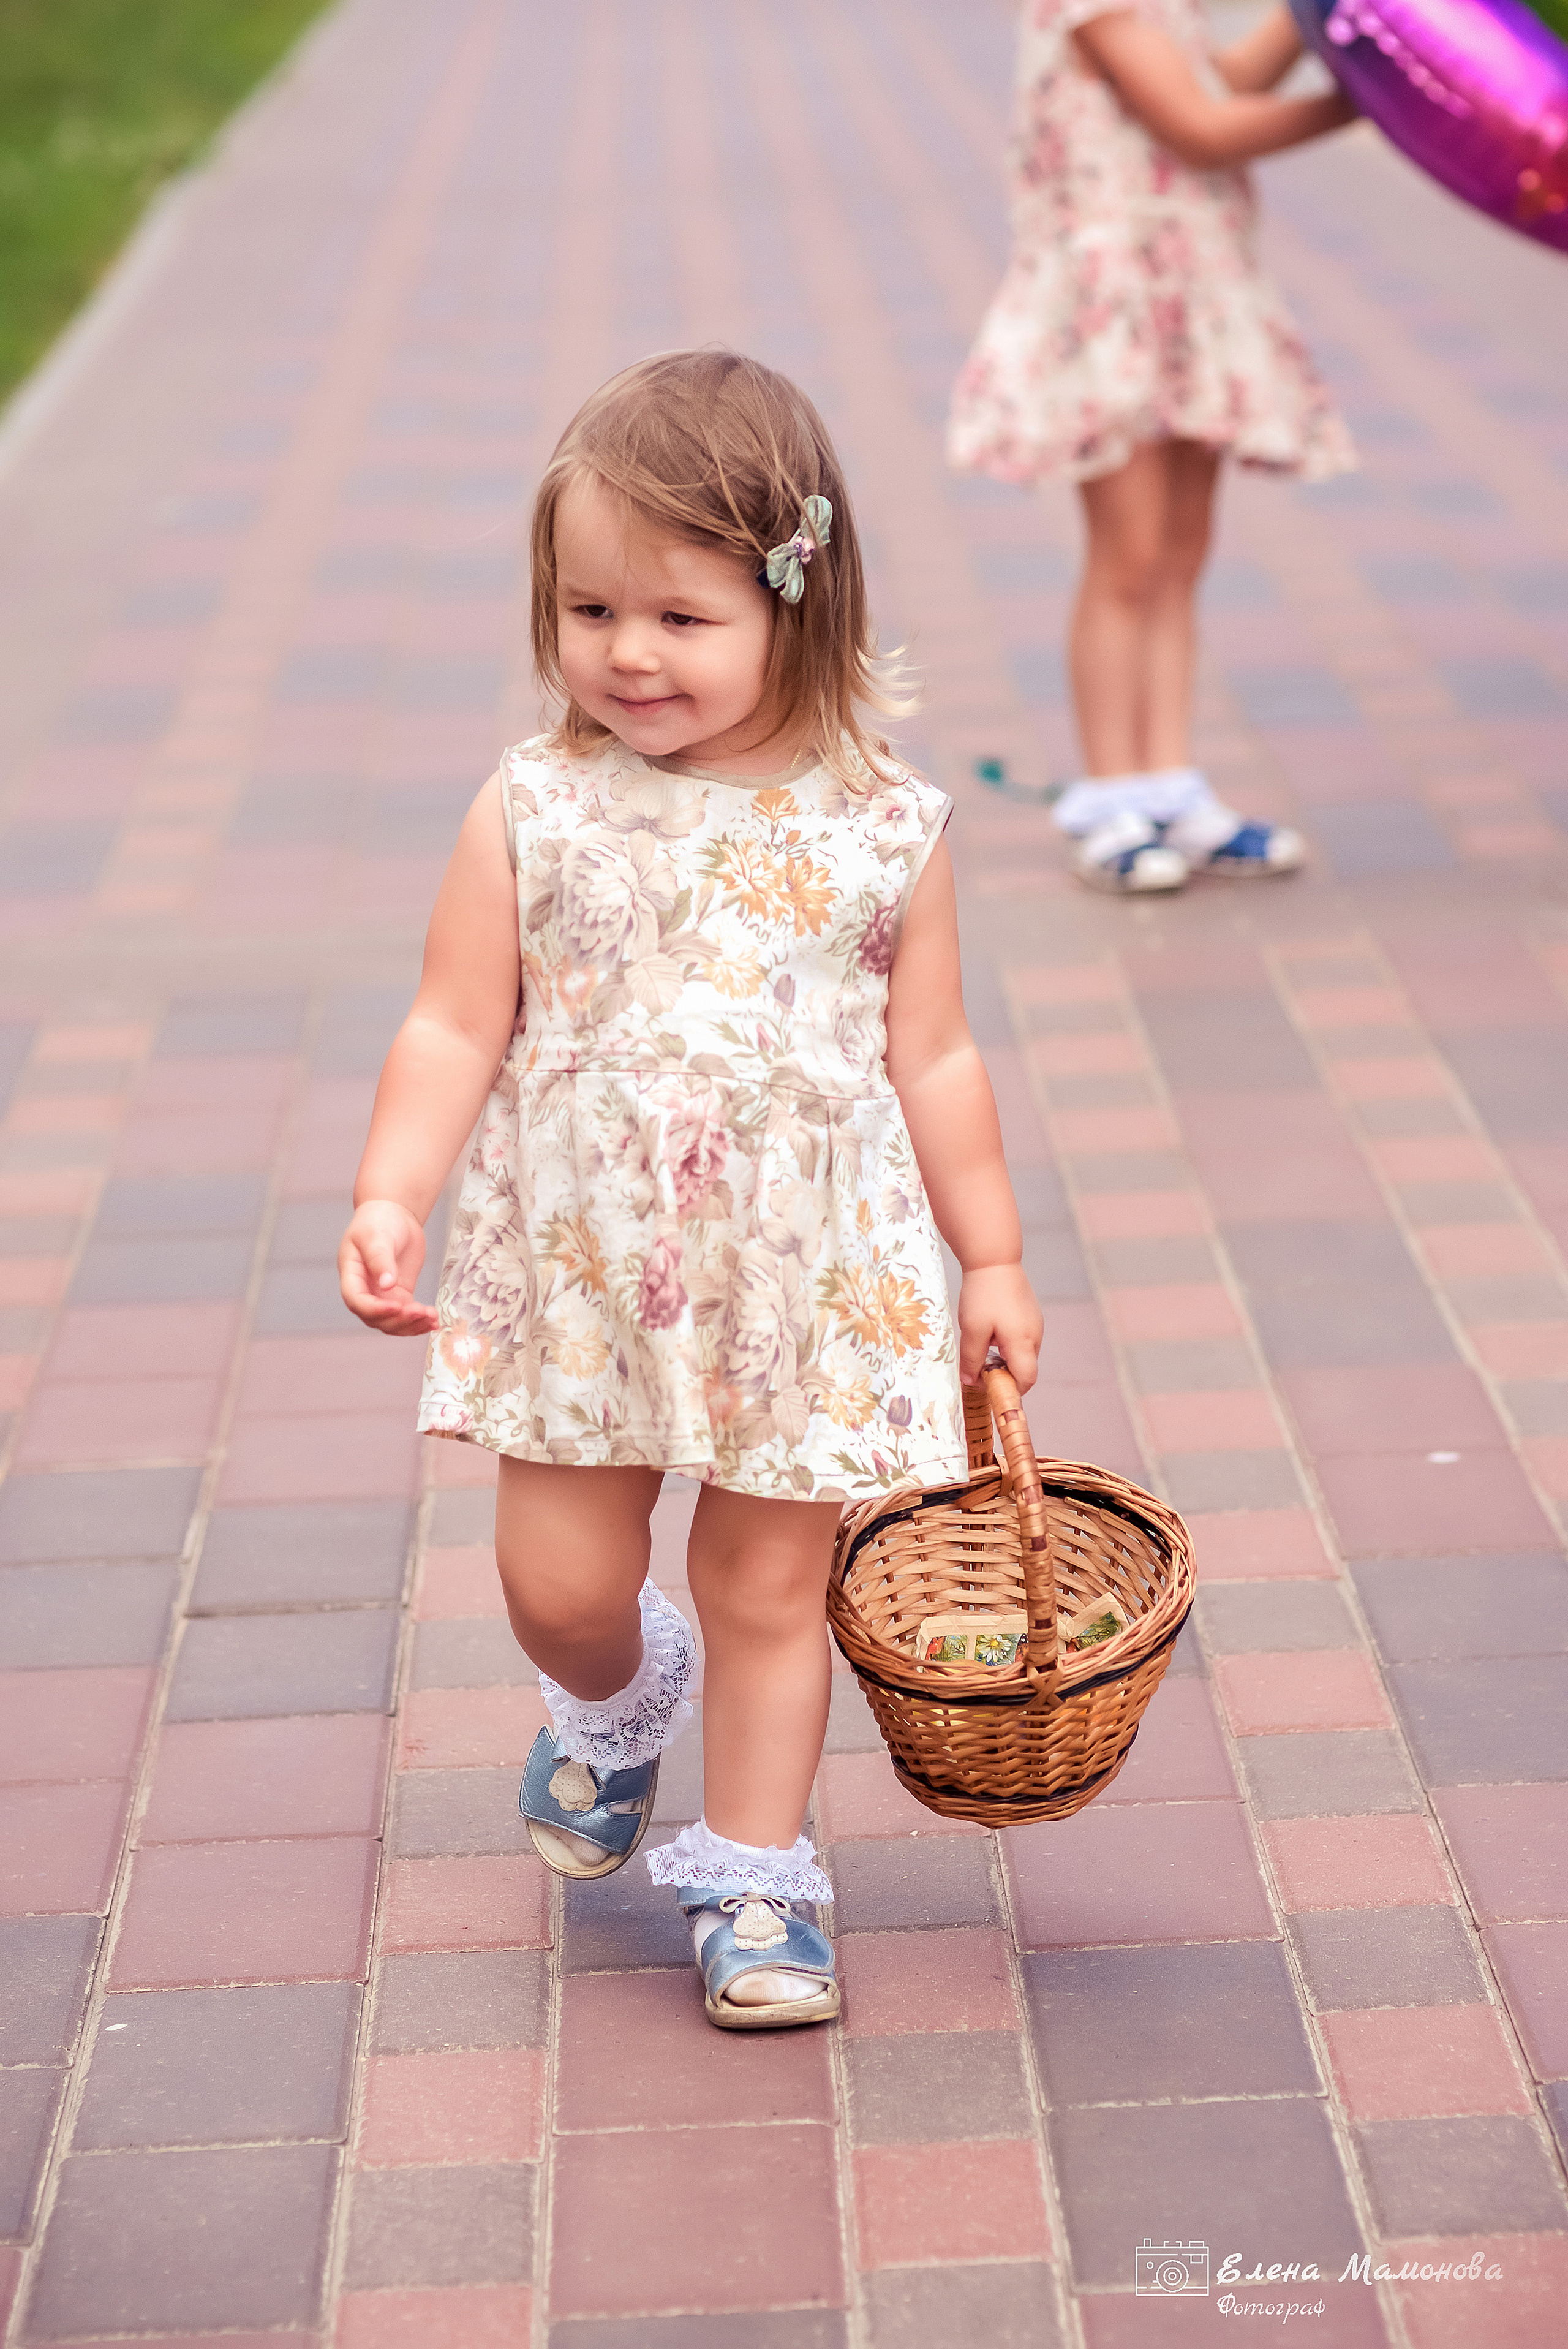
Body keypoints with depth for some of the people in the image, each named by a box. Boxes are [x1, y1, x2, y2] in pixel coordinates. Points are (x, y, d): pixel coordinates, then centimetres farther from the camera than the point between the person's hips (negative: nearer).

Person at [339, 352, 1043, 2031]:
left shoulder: (879, 828, -5)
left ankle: (750, 1880, 26)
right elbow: (454, 1030, -2)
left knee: (768, 1585, 7)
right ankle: (614, 1703, 40)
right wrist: (388, 1198, -14)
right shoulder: (534, 812, -5)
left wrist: (992, 1260, 8)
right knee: (558, 1582, 4)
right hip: (582, 1265, 1)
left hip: (811, 1274, 0)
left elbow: (932, 1059, 4)